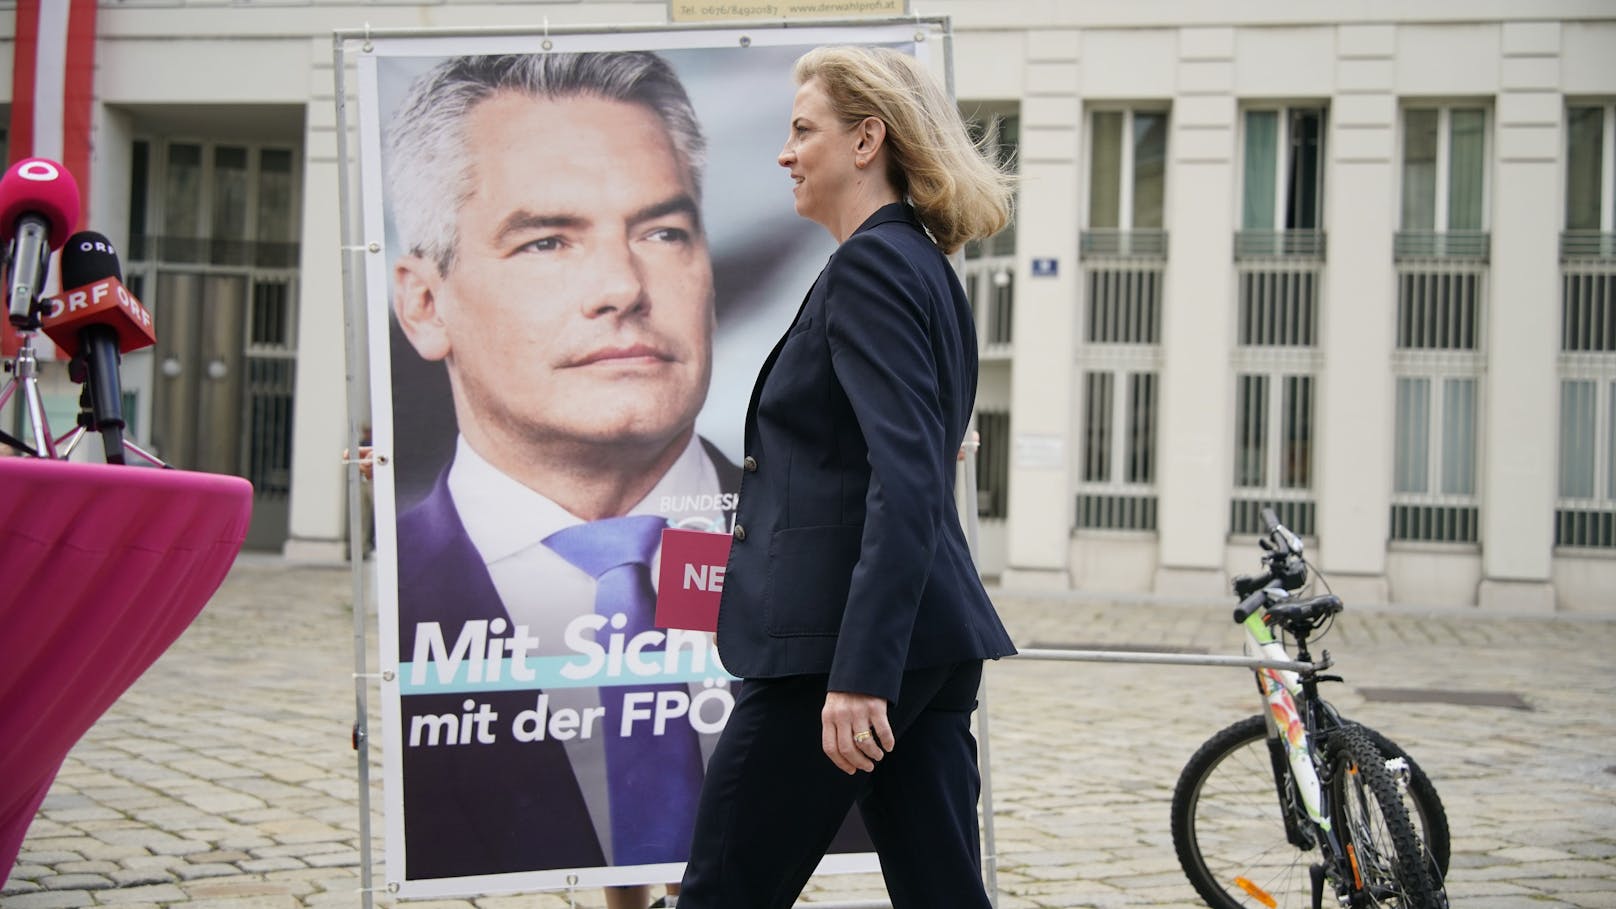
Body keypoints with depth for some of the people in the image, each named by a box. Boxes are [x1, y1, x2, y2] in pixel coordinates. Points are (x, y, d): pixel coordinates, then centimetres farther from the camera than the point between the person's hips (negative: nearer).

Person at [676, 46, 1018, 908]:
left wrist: (859, 674, -26)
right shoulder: (923, 264, 18)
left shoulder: (870, 264, -12)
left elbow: (905, 483, -22)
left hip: (847, 641, -10)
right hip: (930, 641, 10)